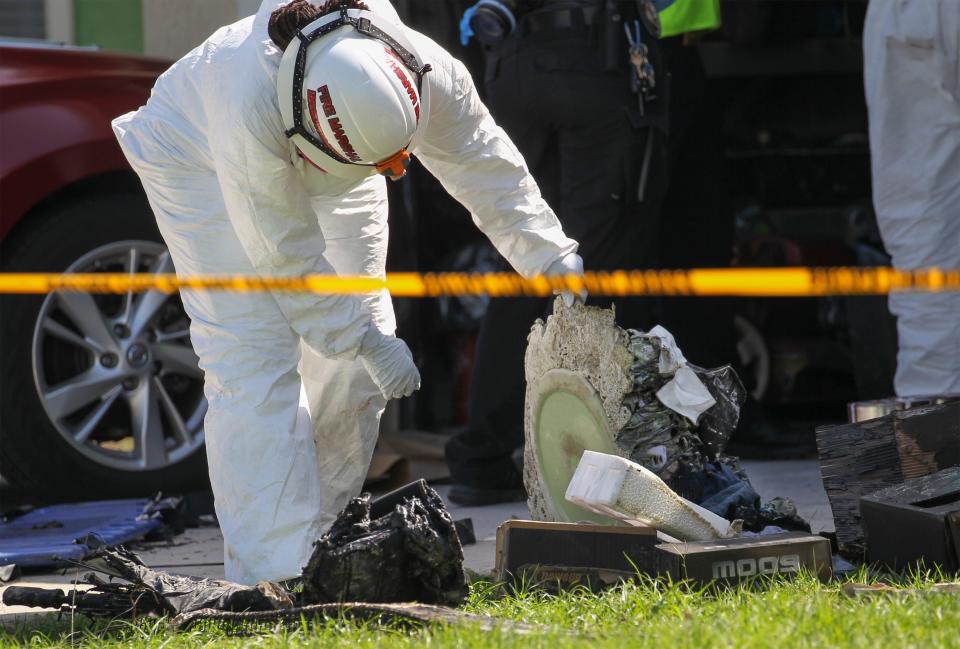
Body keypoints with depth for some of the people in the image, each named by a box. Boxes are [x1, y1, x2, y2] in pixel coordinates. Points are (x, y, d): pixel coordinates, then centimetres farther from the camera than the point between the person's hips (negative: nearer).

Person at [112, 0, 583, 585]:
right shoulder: (249, 111, -45)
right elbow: (286, 256, -32)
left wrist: (557, 259, -23)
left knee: (355, 365, 1)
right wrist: (366, 339, -26)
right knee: (257, 360, -17)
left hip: (329, 178, 5)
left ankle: (326, 543, 16)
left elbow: (489, 171, -17)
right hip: (201, 159, -5)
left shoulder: (431, 74, -34)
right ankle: (272, 573, -20)